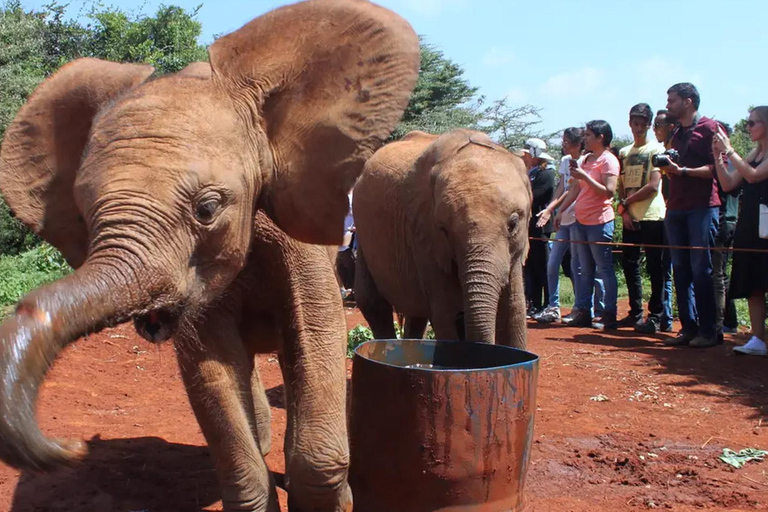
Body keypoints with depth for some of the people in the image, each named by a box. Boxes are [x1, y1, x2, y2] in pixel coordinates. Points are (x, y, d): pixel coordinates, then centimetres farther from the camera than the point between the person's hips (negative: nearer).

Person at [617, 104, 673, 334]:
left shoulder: (656, 149, -2)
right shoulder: (624, 153, 15)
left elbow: (653, 186, -11)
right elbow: (622, 186, 13)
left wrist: (626, 202, -6)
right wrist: (623, 211, -2)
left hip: (652, 217, -6)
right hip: (630, 218, 6)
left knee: (655, 267, -4)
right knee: (630, 265, 8)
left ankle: (656, 316, 2)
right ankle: (635, 313, 18)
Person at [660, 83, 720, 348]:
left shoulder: (709, 127, -3)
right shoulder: (676, 134, 21)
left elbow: (716, 168, -12)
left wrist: (681, 170, -18)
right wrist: (667, 167, 6)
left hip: (702, 207, -7)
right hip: (676, 208, 7)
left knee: (701, 270, -6)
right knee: (681, 270, 6)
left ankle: (708, 331, 1)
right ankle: (689, 327, 11)